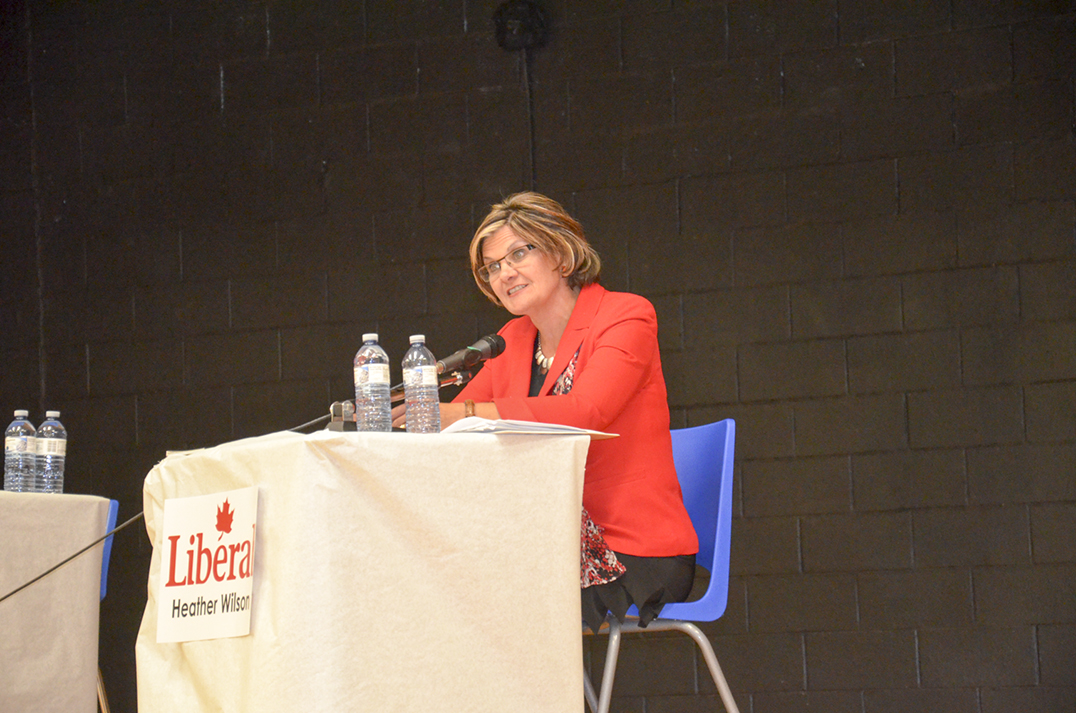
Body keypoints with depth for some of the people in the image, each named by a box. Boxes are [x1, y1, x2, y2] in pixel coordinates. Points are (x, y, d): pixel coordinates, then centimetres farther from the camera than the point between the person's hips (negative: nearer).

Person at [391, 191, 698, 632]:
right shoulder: (514, 340, 15)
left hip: (636, 554, -6)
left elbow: (584, 412, -24)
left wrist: (463, 413, -31)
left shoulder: (627, 316, -6)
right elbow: (449, 423, 9)